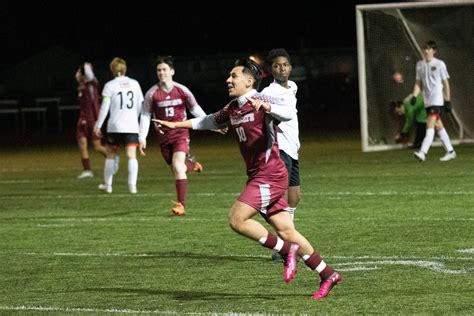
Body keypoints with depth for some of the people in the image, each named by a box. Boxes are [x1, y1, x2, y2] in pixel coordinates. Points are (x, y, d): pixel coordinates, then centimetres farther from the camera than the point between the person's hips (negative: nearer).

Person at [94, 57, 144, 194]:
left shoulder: (110, 85, -3)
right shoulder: (134, 84, 6)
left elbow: (104, 107, -6)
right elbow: (139, 105, 12)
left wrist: (98, 125, 0)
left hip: (115, 126, -2)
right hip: (132, 126, 2)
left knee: (111, 155, 12)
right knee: (132, 156, -1)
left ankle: (107, 184, 17)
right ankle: (132, 185, -11)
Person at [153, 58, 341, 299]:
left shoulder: (262, 102, -11)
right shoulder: (232, 109, 15)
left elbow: (289, 114, -28)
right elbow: (208, 121, 32)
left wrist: (265, 107, -45)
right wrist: (175, 125, 34)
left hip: (269, 175, -8)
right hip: (258, 177, 8)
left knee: (237, 219, -15)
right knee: (286, 231, 5)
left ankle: (286, 251, -6)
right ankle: (328, 275, 8)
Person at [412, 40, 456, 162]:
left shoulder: (439, 64, -4)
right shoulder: (420, 64, 10)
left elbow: (446, 83, -1)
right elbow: (418, 83, 14)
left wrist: (448, 101, -2)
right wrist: (414, 96, -2)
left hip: (437, 99, -6)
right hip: (427, 100, 6)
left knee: (430, 124, -17)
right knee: (438, 125, 10)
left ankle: (423, 152, -27)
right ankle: (450, 151, 20)